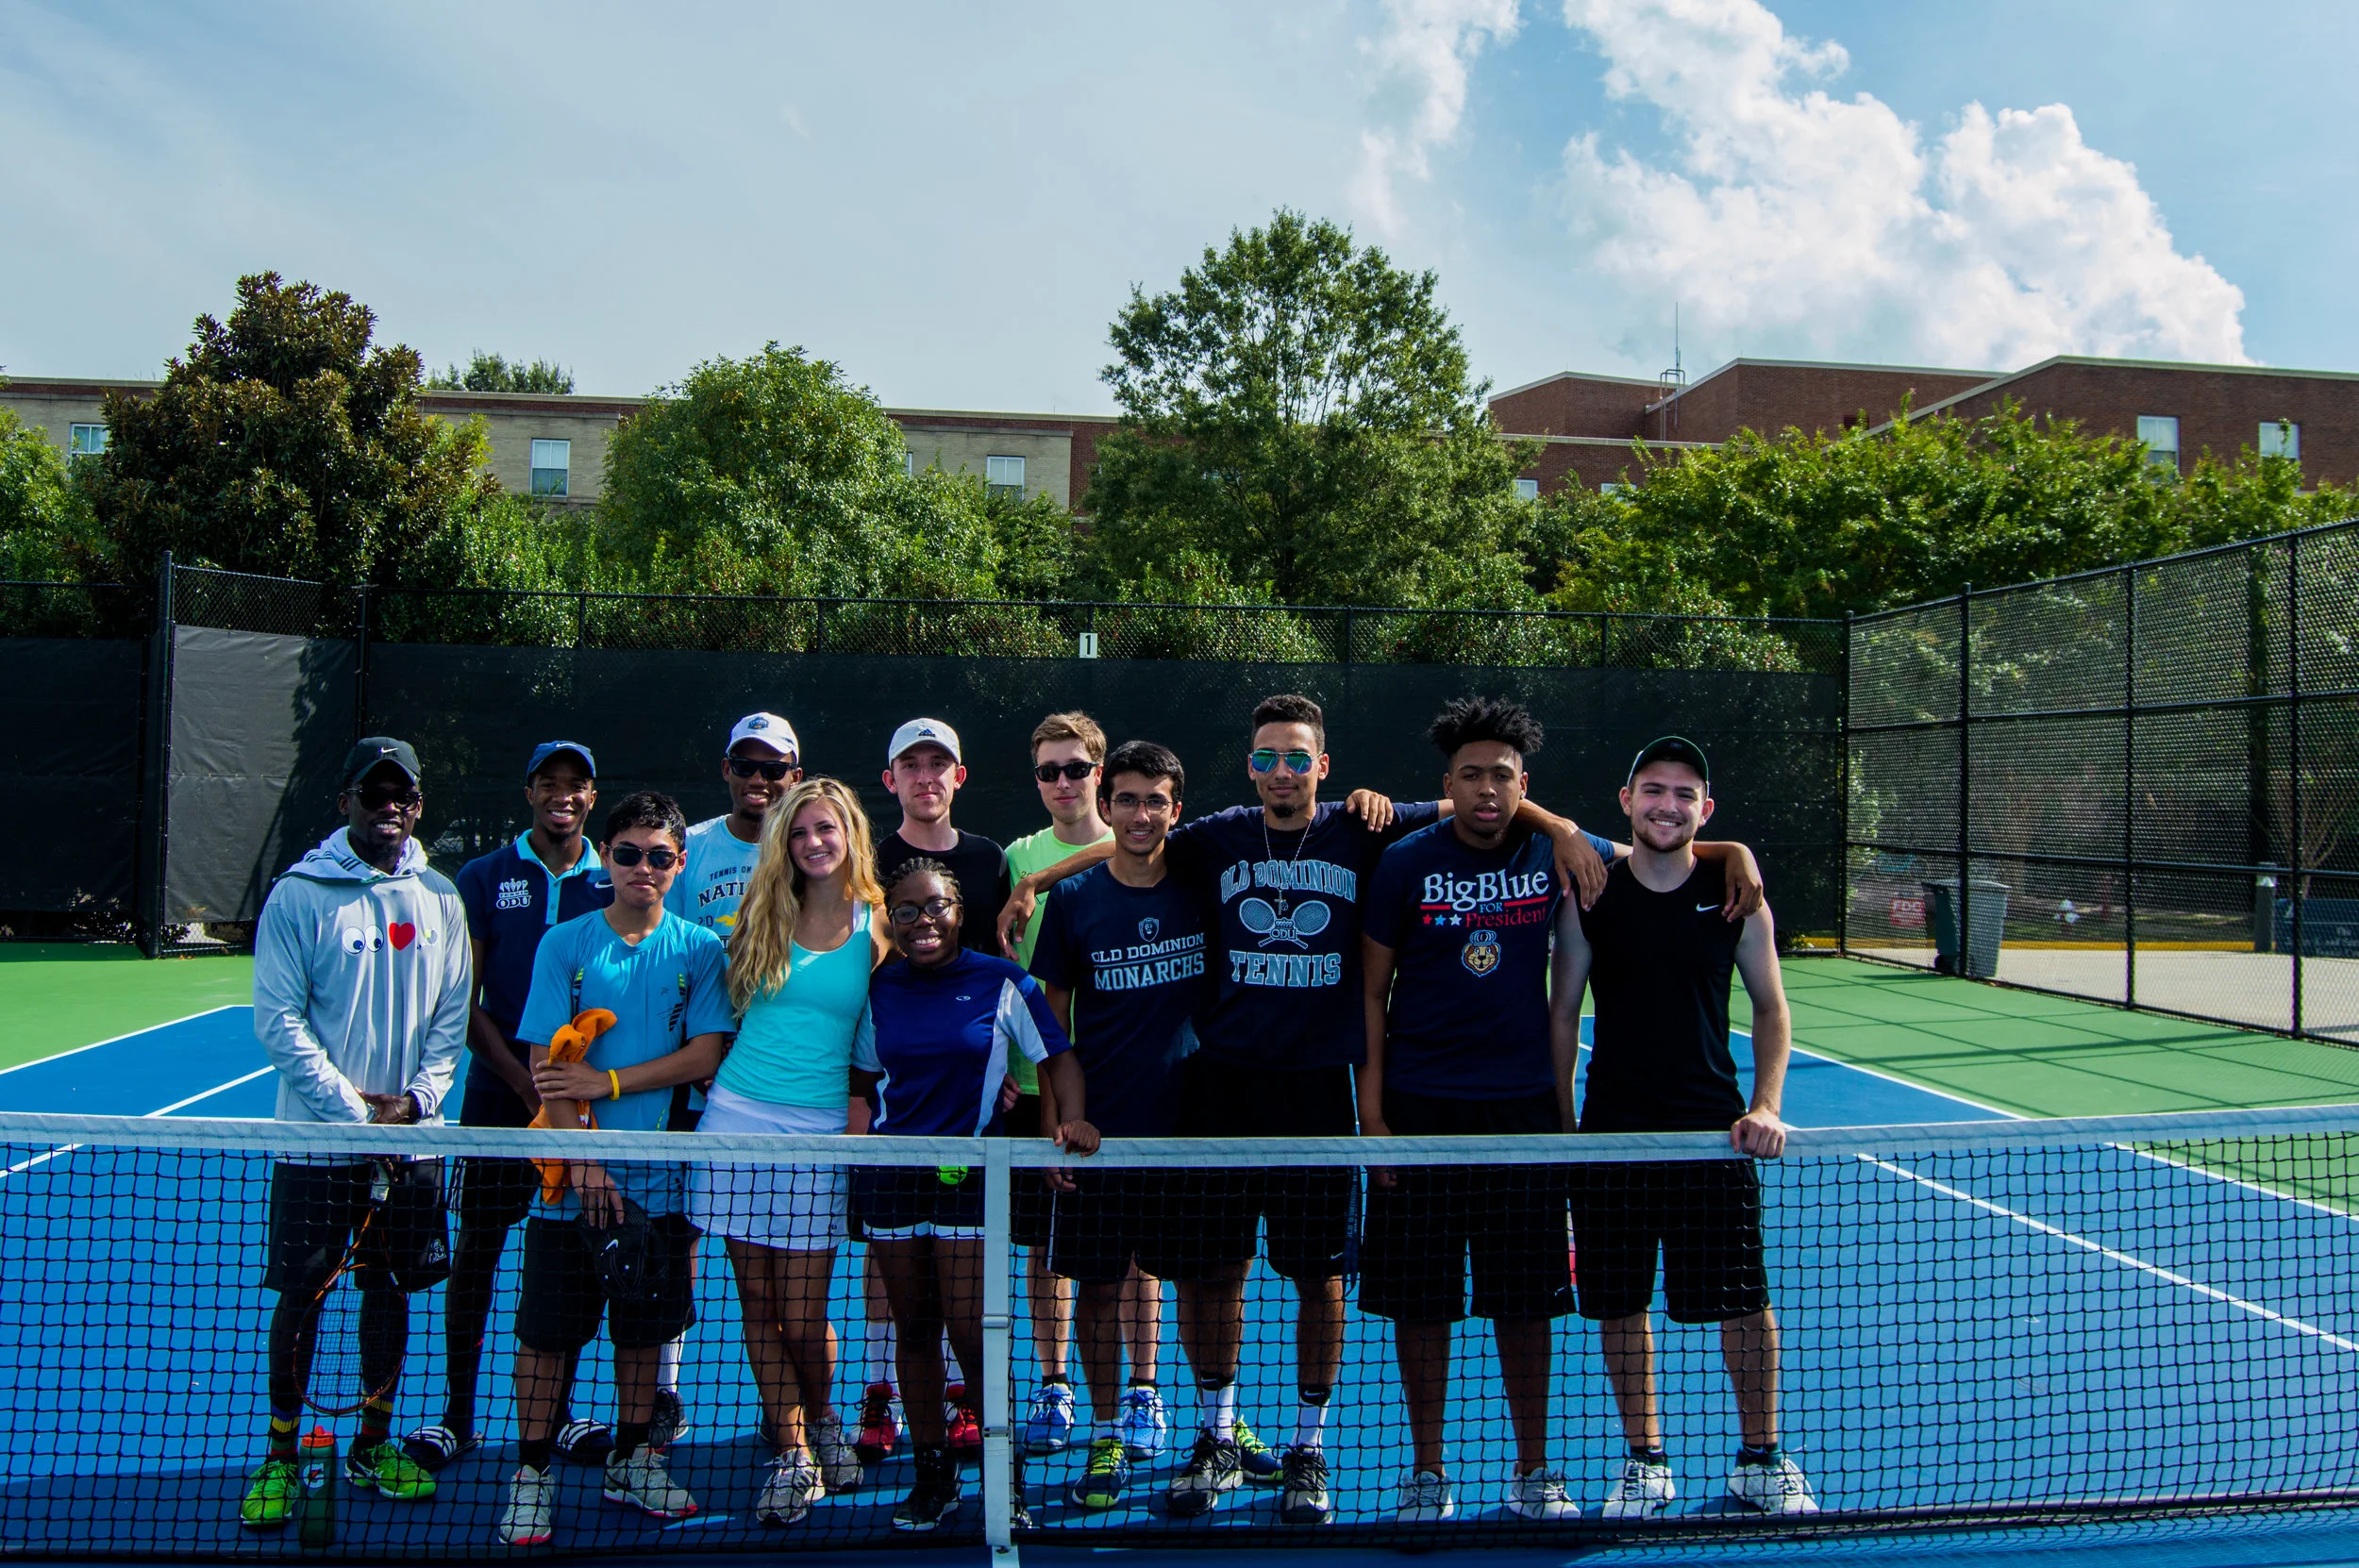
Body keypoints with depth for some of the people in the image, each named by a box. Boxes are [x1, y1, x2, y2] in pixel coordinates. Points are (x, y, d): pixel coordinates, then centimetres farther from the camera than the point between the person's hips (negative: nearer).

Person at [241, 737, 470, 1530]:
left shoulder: (440, 899, 6)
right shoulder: (298, 895, -5)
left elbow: (452, 1014, 7)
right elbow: (279, 1020, -9)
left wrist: (416, 1097, -8)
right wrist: (352, 1108, -14)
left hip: (410, 1137, 3)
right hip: (318, 1137, -3)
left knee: (391, 1288, 11)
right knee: (300, 1296, 3)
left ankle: (373, 1444, 25)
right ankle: (280, 1457, 17)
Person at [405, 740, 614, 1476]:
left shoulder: (612, 884, 5)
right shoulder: (483, 878, 3)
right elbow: (464, 1003, -1)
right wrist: (525, 1080, -12)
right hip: (498, 1094, -1)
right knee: (477, 1247, 4)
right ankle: (457, 1416, 17)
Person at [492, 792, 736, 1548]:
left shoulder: (700, 948, 3)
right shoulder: (563, 945, 0)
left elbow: (704, 1054, -4)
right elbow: (548, 1067, -5)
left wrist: (607, 1082, -11)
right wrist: (582, 1160, -13)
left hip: (659, 1174, 1)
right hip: (572, 1176, -1)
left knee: (646, 1324, 11)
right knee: (549, 1330, 3)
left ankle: (632, 1459, 27)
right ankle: (532, 1472, 16)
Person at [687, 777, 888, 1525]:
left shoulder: (877, 924, 2)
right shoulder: (762, 915, 8)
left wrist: (863, 1105, -4)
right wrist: (716, 1077, 12)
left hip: (820, 1128, -3)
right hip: (739, 1118, 3)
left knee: (803, 1316, -3)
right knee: (758, 1305, 4)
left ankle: (822, 1417, 26)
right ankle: (793, 1455, 17)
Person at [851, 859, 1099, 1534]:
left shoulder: (1002, 982, -3)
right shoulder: (881, 989, 7)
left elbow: (1056, 1054, -2)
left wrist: (1074, 1121, -18)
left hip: (969, 1171, -3)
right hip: (890, 1171, 3)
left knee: (971, 1330, -6)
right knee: (914, 1328, 9)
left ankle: (1004, 1478, 13)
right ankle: (933, 1474, 22)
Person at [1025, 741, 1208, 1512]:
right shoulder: (1073, 899, -1)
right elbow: (1054, 1024, 2)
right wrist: (1053, 1125, -3)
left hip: (1192, 1127, 1)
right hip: (1099, 1131, -1)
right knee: (1099, 1287, 5)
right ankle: (1107, 1438, 19)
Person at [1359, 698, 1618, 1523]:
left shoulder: (1556, 855, 0)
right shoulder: (1406, 864, -4)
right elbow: (1371, 992, 0)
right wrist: (1372, 1112, -5)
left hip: (1525, 1106, 1)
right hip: (1420, 1108, -1)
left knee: (1525, 1297, 7)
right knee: (1420, 1298, 4)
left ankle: (1532, 1470, 22)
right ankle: (1427, 1471, 19)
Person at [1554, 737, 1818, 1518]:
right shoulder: (1589, 897, -1)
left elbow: (1771, 1009, 7)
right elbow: (1562, 1016, 4)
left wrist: (1766, 1107, -6)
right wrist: (1560, 1125, 0)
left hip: (1714, 1131, 0)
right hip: (1611, 1133, 0)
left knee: (1745, 1304, 4)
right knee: (1620, 1306, 7)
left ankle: (1760, 1461, 24)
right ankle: (1644, 1463, 25)